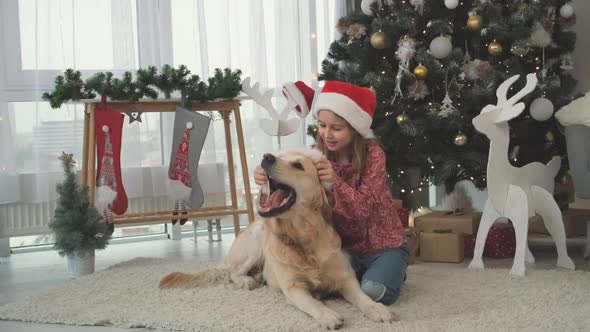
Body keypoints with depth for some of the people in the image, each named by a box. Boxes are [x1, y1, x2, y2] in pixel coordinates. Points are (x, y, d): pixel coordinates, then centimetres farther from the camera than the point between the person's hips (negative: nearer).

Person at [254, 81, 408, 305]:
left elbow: (362, 208, -24)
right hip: (345, 245, 4)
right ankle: (361, 271, 7)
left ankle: (392, 270, 7)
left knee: (374, 292, -29)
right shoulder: (319, 154, -3)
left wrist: (335, 180, -41)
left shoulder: (372, 154, -18)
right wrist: (269, 178, -28)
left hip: (383, 244, -3)